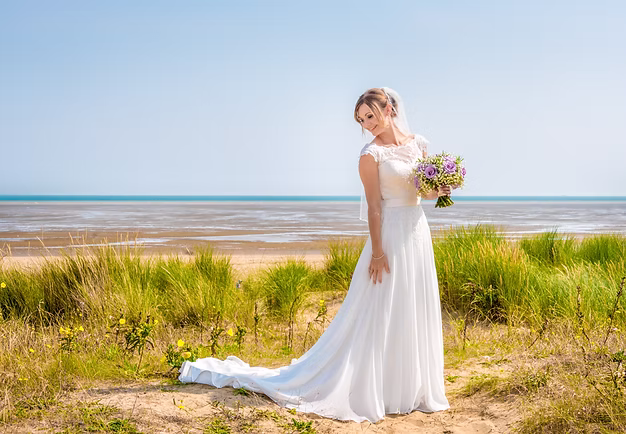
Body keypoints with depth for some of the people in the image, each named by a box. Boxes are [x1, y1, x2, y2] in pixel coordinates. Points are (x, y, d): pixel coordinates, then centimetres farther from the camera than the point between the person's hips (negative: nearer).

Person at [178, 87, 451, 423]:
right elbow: (374, 206, -12)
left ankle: (411, 388, 25)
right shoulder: (371, 154, -8)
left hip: (419, 233, 6)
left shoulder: (418, 143, 9)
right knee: (379, 316, -2)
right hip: (391, 235, -6)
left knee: (414, 313, 12)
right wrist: (377, 252, -17)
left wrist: (439, 191, -3)